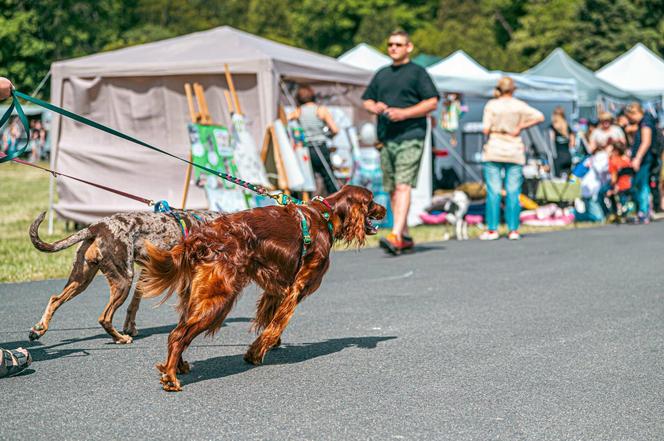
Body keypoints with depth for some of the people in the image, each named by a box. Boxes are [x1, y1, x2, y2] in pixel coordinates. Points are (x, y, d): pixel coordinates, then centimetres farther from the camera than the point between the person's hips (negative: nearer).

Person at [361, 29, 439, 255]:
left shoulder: (417, 72, 2)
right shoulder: (381, 74, 20)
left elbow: (432, 102, -5)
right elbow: (366, 100, 25)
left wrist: (404, 113, -15)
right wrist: (375, 107, 1)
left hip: (410, 137, -7)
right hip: (386, 139, 7)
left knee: (403, 186, -17)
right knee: (392, 189, 8)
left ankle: (396, 236, -27)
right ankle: (405, 236, 18)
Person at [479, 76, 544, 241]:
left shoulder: (491, 105, -3)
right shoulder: (519, 106, 1)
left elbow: (486, 130, -9)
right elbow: (540, 117, -4)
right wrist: (520, 127, -2)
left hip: (493, 152, -1)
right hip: (514, 151, 1)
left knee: (493, 191, 1)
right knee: (513, 191, 3)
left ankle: (492, 229, -1)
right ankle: (513, 230, 3)